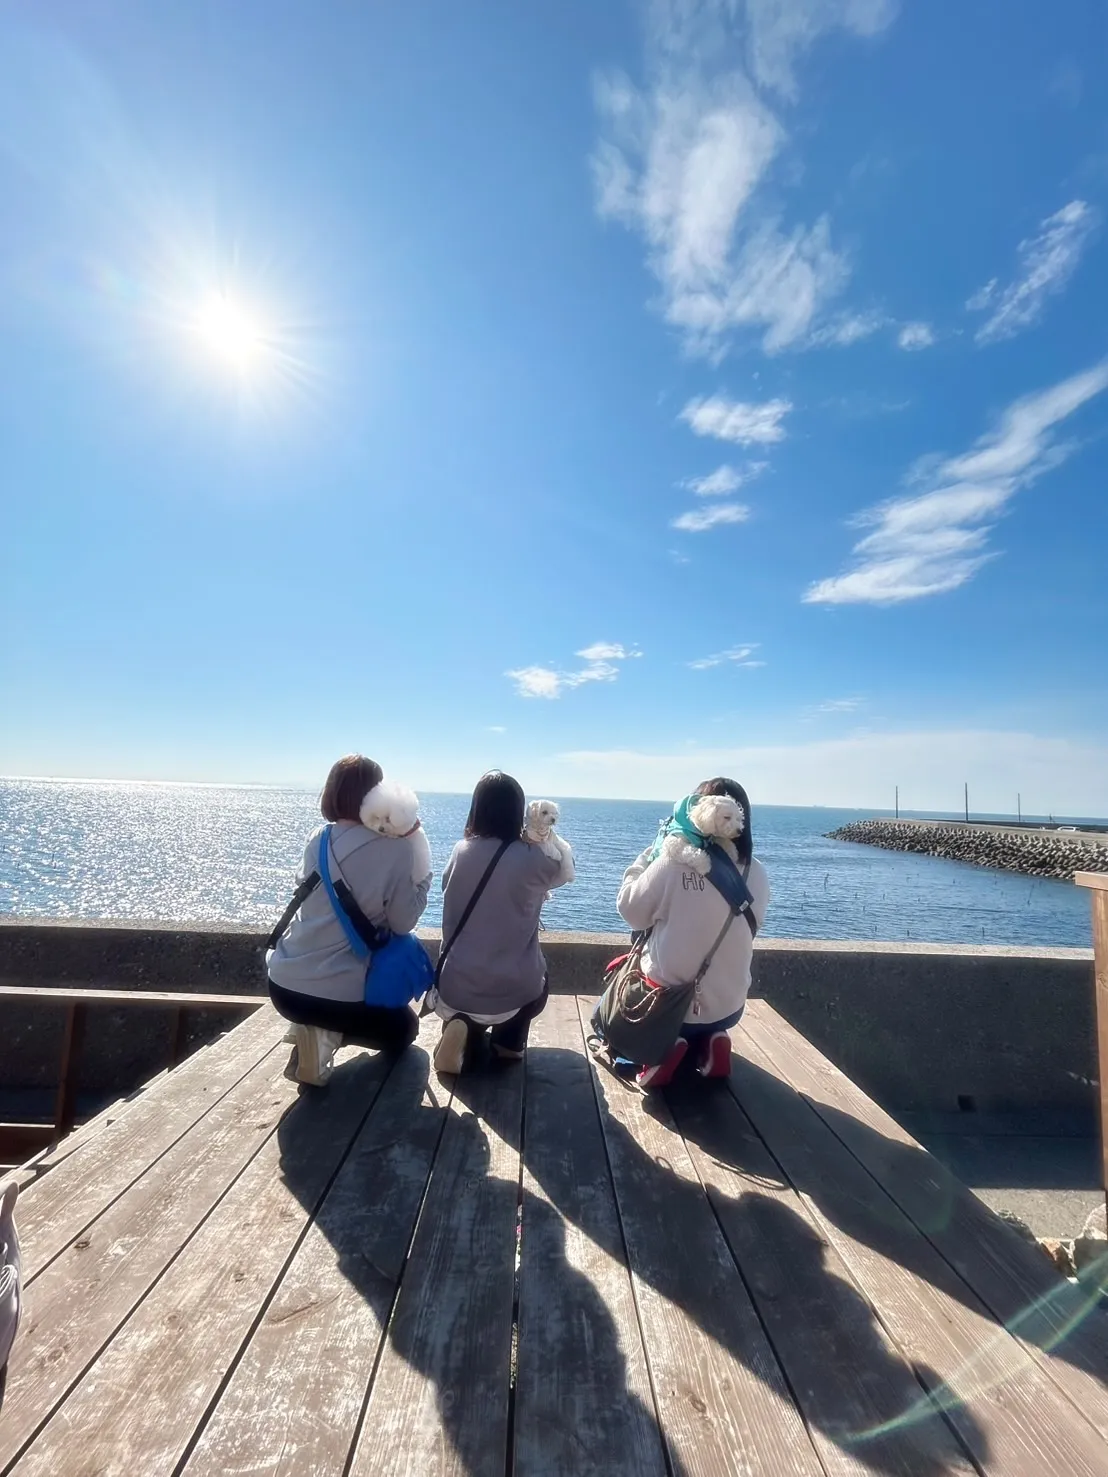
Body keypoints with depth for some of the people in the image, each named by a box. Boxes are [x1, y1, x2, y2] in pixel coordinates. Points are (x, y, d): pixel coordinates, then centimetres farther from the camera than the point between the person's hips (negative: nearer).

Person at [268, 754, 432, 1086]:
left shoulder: (318, 838, 0)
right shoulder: (395, 848, -15)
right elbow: (403, 923, -10)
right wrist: (423, 876, 1)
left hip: (283, 984, 6)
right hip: (337, 993, -6)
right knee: (402, 1030, 23)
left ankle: (315, 1030, 9)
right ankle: (327, 1035, -2)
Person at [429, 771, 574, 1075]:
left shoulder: (460, 852, -4)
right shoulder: (533, 858, -14)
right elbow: (567, 868, 9)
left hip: (454, 990, 1)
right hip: (512, 993, -1)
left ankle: (463, 1029, 4)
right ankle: (509, 1042, 12)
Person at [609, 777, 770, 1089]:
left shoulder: (672, 864, -20)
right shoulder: (756, 873, -8)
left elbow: (631, 911, -8)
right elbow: (750, 925, 8)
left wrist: (649, 855, 2)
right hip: (728, 1006, 5)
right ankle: (709, 1041, 6)